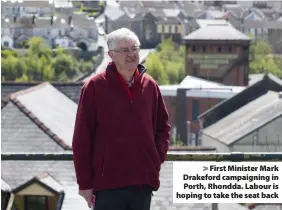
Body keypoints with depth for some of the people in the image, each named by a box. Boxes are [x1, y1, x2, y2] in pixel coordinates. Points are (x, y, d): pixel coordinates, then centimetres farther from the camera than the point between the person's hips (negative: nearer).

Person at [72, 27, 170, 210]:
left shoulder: (150, 86, 10)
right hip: (108, 184, -4)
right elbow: (82, 138, -4)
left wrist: (159, 156, 3)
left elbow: (163, 126, 20)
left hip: (143, 183, 4)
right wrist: (85, 183, -7)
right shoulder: (95, 87, -4)